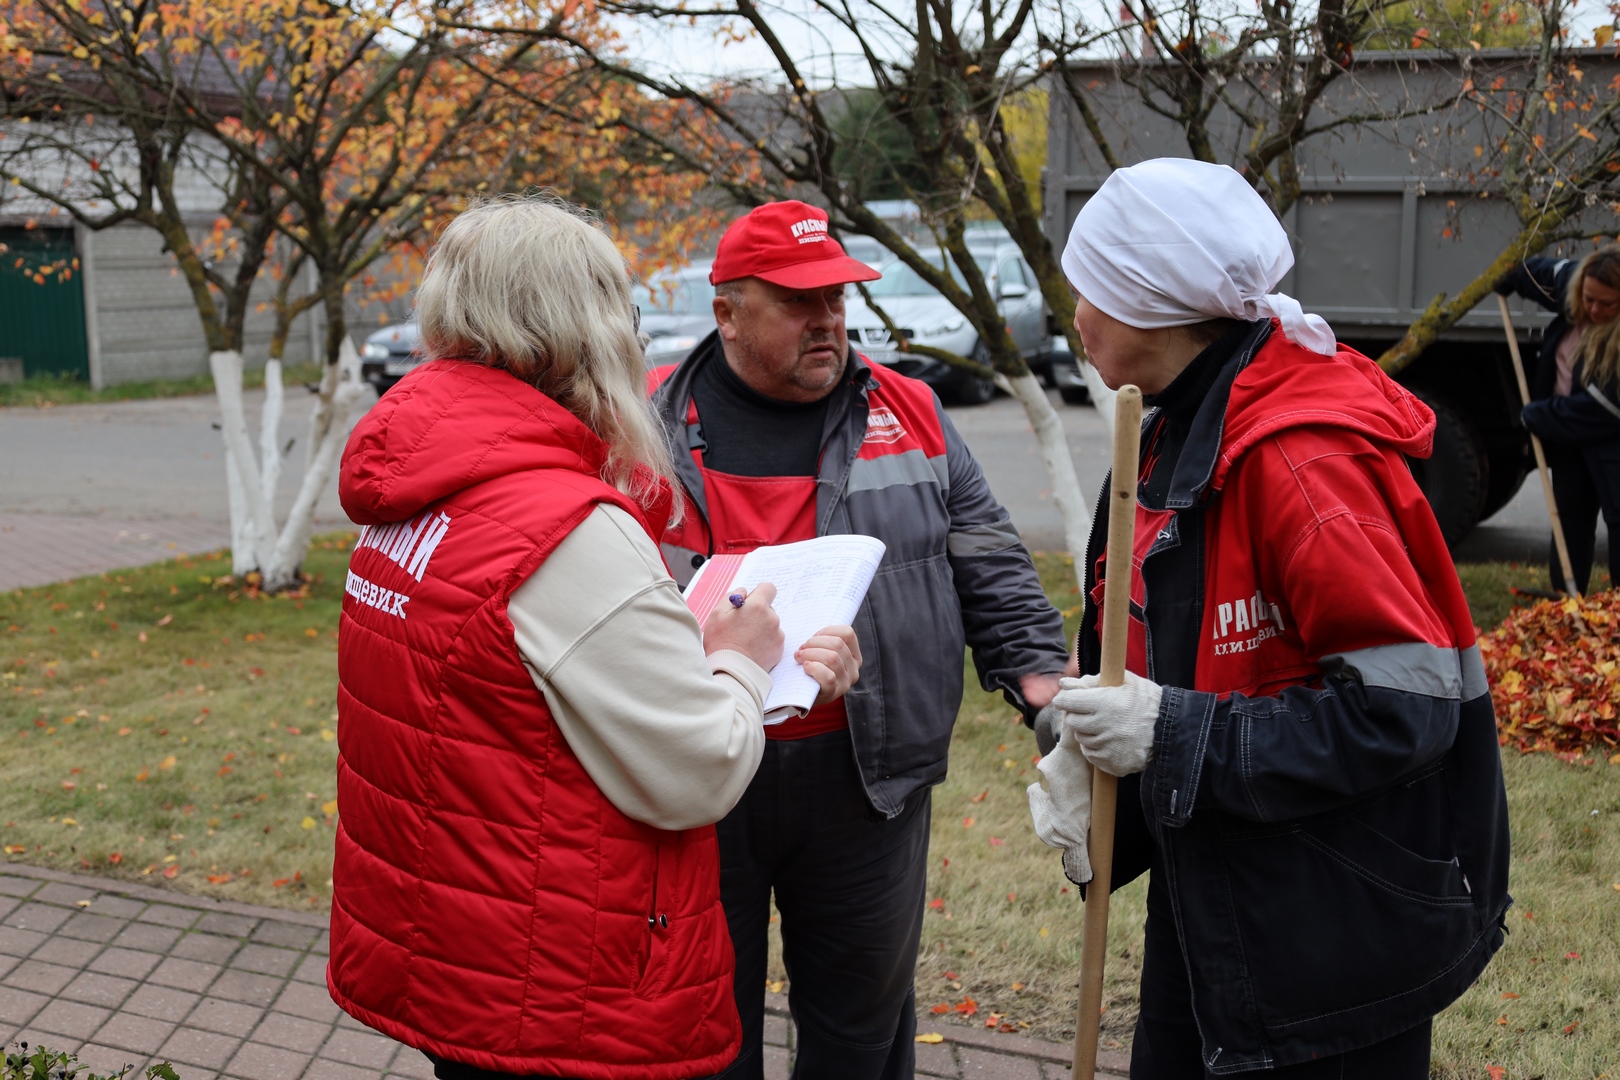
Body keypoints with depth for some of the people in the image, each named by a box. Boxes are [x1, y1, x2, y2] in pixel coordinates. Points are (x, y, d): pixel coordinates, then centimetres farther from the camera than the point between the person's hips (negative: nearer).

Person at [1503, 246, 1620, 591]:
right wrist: (1509, 276, 36)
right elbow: (1546, 273, 18)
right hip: (1567, 432, 7)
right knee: (1570, 522, 11)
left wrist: (1538, 416, -17)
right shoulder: (1572, 284, -7)